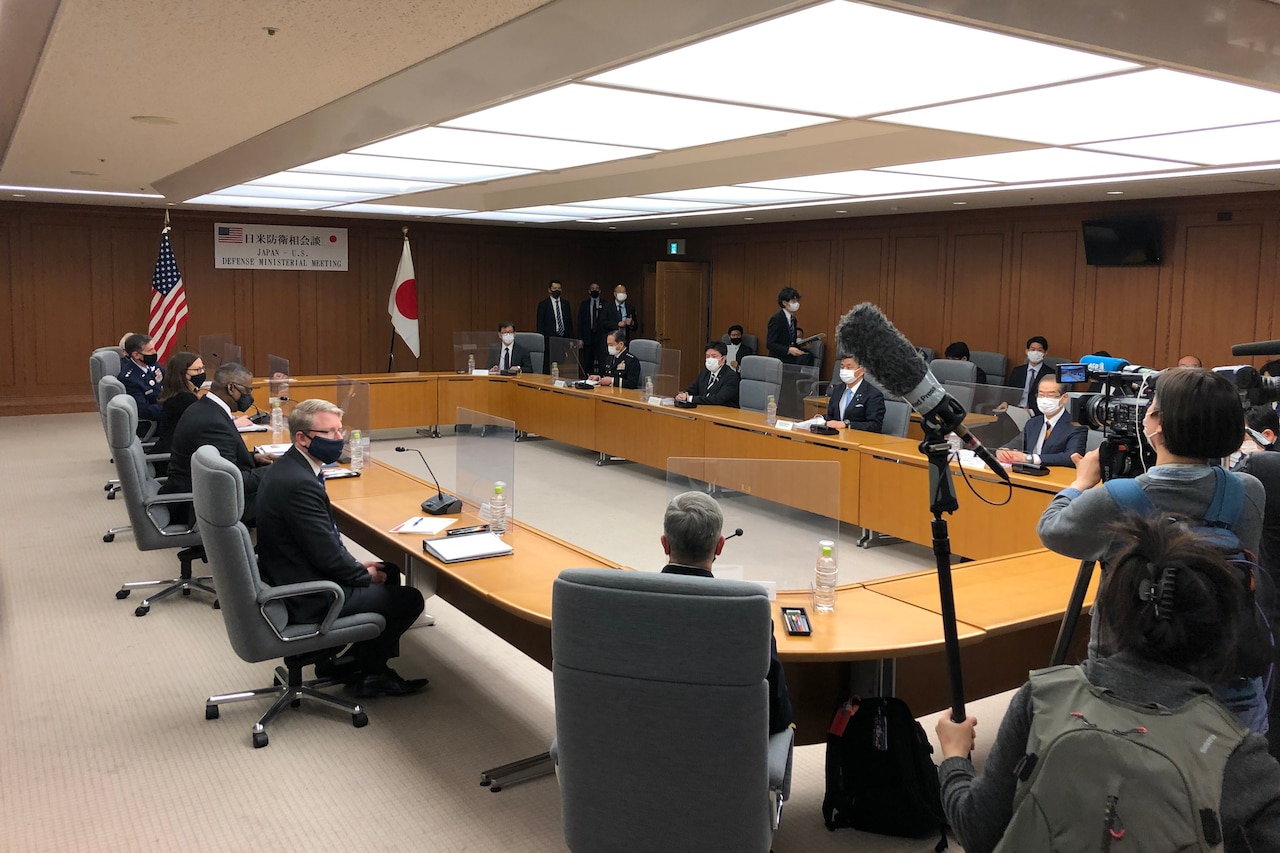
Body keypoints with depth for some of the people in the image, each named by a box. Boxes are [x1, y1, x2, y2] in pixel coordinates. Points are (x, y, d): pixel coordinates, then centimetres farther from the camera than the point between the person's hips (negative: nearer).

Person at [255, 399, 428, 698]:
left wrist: (356, 564, 6)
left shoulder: (287, 468, 4)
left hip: (289, 579, 10)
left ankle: (370, 665, 25)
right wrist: (365, 574, -7)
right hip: (309, 598, -10)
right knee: (409, 599, -2)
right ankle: (365, 671, 20)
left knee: (389, 571, 20)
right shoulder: (299, 483, -28)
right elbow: (327, 556, -24)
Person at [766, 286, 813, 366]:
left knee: (808, 356, -22)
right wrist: (788, 350, -26)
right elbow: (770, 344, -16)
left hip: (792, 357, 7)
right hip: (779, 359, -7)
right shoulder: (776, 319, -10)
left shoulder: (793, 319, 14)